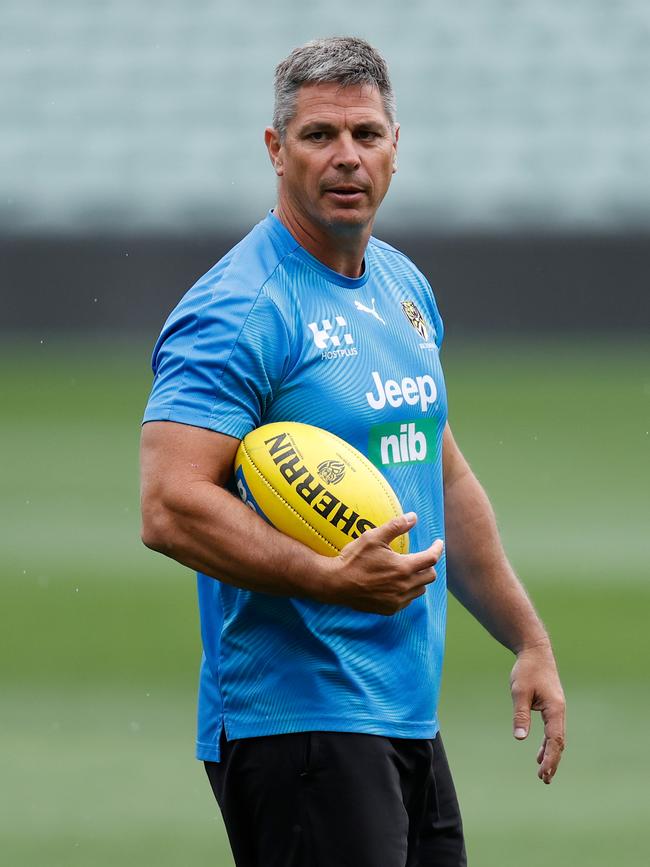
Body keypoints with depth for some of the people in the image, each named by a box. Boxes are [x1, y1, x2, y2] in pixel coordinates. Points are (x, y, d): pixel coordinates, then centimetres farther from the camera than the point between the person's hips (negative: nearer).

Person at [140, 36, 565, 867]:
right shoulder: (239, 309, -12)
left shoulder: (404, 288, 15)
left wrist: (529, 640, 24)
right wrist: (328, 579, -29)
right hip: (295, 723, -9)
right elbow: (170, 507, -22)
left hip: (410, 720, 9)